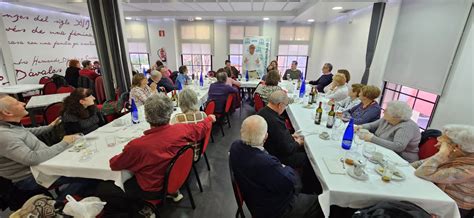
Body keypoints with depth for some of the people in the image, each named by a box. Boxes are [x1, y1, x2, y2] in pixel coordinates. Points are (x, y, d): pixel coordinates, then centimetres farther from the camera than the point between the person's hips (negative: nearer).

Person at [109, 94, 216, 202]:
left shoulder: (137, 146, -33)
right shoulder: (182, 129, -23)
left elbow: (114, 165, -13)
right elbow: (201, 128, -1)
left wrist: (127, 151, 6)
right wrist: (210, 118, 18)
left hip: (152, 190, -4)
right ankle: (173, 192, 27)